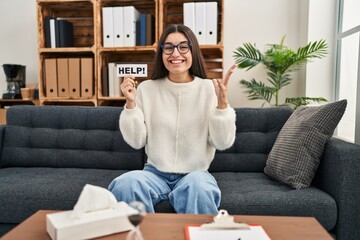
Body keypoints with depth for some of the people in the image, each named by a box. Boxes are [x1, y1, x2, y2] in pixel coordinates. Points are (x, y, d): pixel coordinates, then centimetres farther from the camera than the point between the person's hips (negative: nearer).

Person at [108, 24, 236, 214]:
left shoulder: (209, 88, -2)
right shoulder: (147, 88, 1)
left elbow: (223, 143, -7)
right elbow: (136, 141, -1)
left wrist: (223, 103, -20)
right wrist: (130, 104, -12)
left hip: (195, 174, -1)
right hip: (155, 173, 2)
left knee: (199, 187, -34)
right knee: (125, 184, -27)